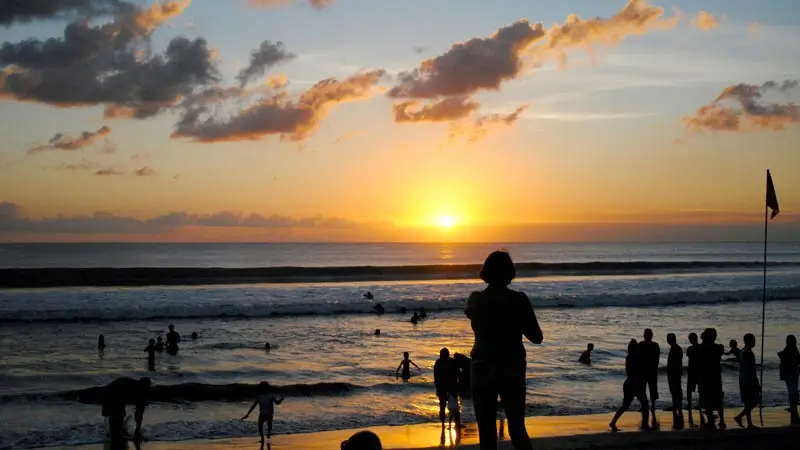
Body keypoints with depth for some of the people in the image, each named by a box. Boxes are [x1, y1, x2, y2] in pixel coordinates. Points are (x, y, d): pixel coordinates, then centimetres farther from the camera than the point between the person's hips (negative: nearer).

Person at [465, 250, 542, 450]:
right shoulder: (519, 300, -10)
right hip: (512, 372, 0)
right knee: (518, 429, 14)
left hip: (483, 371, 0)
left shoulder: (475, 300, -5)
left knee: (487, 433, 7)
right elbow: (537, 337, -4)